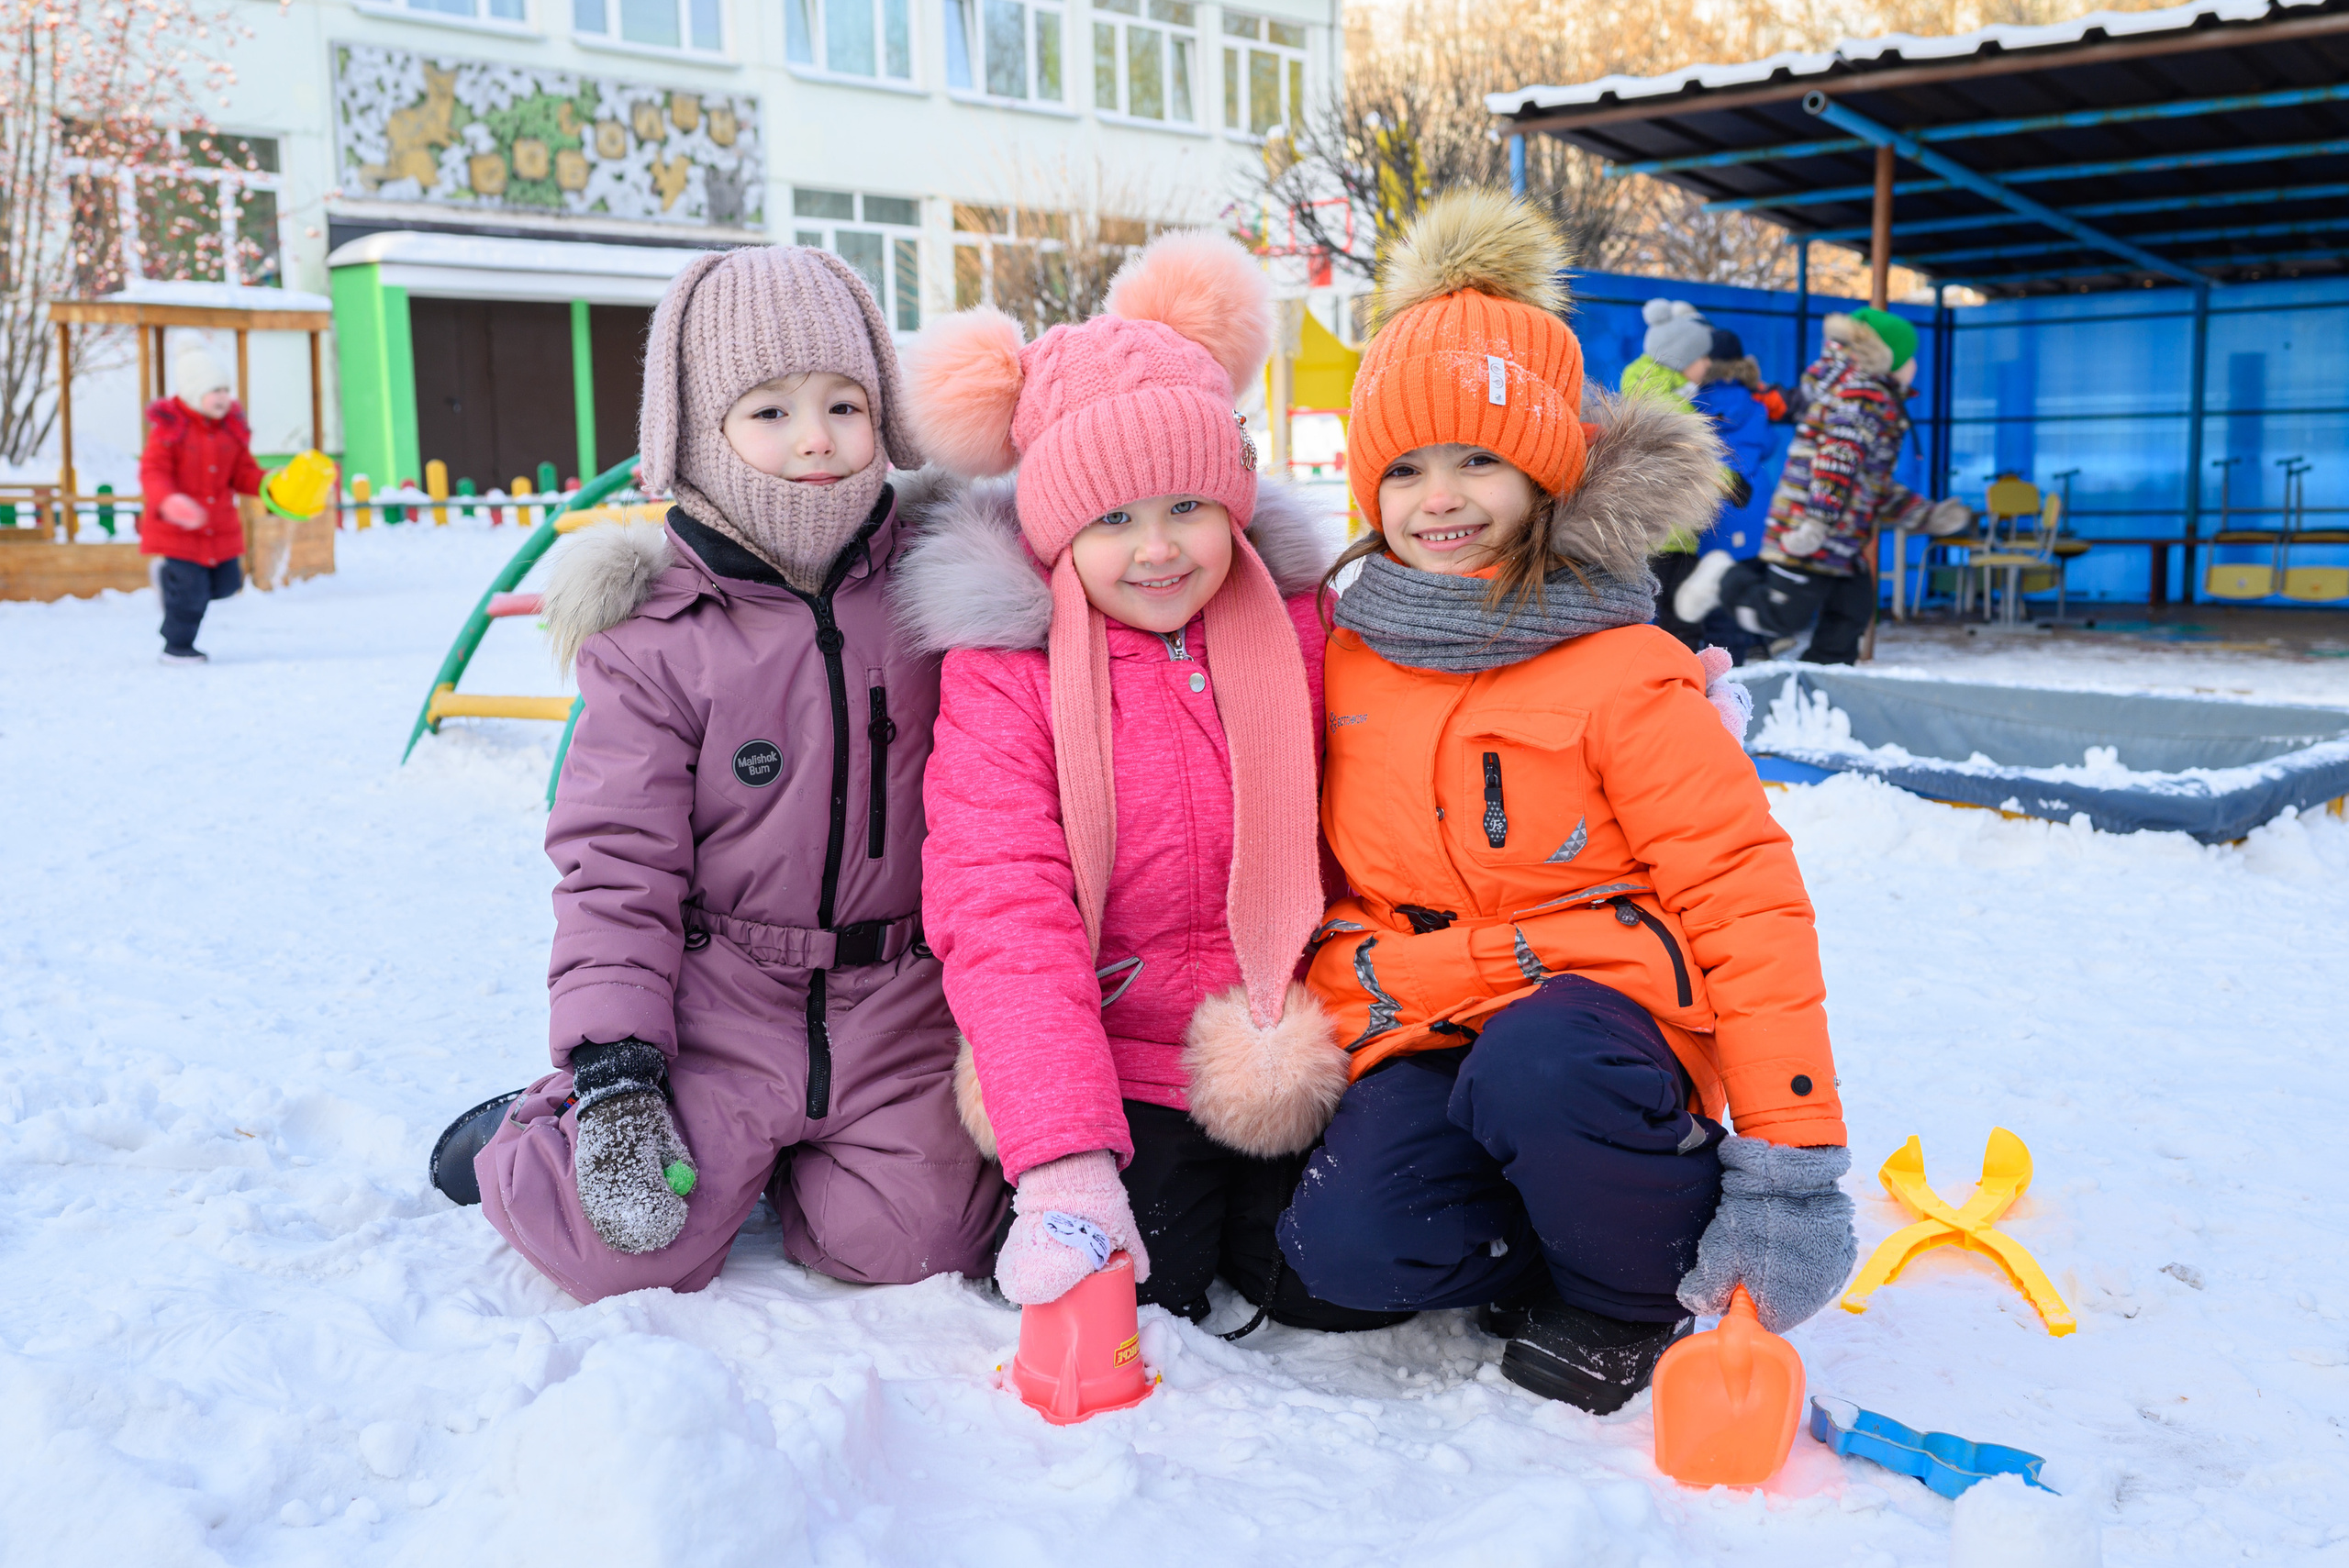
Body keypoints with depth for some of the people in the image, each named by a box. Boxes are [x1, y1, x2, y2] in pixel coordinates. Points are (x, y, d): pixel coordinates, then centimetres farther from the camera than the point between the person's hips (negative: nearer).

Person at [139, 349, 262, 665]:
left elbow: (243, 474, 6)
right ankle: (177, 647, 15)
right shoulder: (169, 427, -13)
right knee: (191, 592, -5)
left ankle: (171, 576, 37)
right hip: (177, 530, -6)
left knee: (226, 583, 11)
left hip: (220, 528, 6)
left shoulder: (232, 428, 3)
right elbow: (152, 472, -18)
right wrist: (168, 501, -38)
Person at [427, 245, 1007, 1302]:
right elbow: (616, 860, -7)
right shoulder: (655, 634, -7)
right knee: (624, 1255, -10)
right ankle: (526, 1135, 24)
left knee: (910, 1241, -6)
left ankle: (776, 1156, 25)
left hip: (897, 1010, 2)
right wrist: (611, 1067, -14)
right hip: (720, 1006, -2)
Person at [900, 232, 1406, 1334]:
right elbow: (1004, 914, -17)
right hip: (1113, 1064, -2)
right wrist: (1063, 1158, -26)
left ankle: (1251, 1209, 23)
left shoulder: (1294, 626, 2)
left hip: (1296, 1059, 2)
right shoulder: (1003, 671, -9)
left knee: (1343, 1290, -9)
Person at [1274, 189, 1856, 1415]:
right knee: (1349, 1243, -24)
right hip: (1421, 1031, 4)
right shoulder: (1342, 665, 6)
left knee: (1537, 1075, -38)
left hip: (1597, 999, -3)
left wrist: (1789, 1166, -13)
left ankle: (1640, 1285, -5)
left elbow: (1744, 893, -10)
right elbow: (1319, 877, 19)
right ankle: (1582, 1218, 5)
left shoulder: (1623, 674, -9)